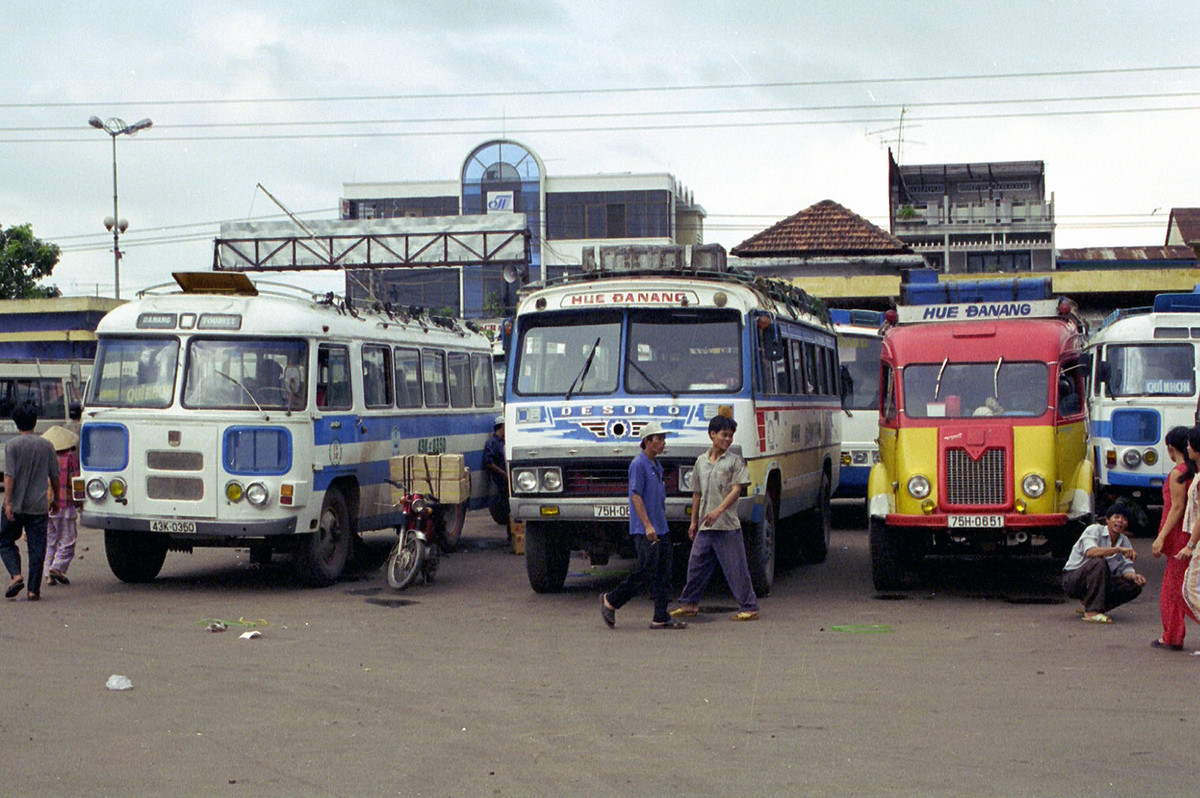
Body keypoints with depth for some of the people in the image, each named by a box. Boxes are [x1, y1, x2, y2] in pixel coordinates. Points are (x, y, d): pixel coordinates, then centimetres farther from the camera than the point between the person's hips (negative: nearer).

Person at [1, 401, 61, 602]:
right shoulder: (47, 445, 4)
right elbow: (55, 476, 9)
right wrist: (55, 499, 22)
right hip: (39, 506, 2)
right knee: (37, 547, 5)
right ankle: (34, 589, 2)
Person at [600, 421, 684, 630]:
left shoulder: (657, 465, 17)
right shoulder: (638, 464, -11)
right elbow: (636, 496, -17)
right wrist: (647, 525, -23)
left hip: (661, 528, 9)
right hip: (644, 530, -9)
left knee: (663, 574, 5)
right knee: (647, 572, -9)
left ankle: (661, 618, 6)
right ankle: (610, 601, 5)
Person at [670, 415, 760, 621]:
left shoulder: (735, 461, -1)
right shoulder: (701, 461, 13)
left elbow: (736, 490, -10)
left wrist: (718, 511, -22)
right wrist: (694, 521, 17)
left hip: (728, 525, -5)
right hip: (704, 526, 5)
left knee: (736, 568, -4)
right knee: (696, 564, 11)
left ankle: (749, 607, 3)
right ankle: (689, 604, 24)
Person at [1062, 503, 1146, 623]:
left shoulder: (1124, 541, 7)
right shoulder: (1094, 530, -14)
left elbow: (1126, 567, 1)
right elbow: (1090, 552, -34)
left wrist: (1134, 576, -23)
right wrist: (1118, 549, -42)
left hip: (1100, 582, 7)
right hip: (1073, 580, -7)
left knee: (1135, 586, -10)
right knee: (1099, 562, -35)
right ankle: (1091, 612, -34)